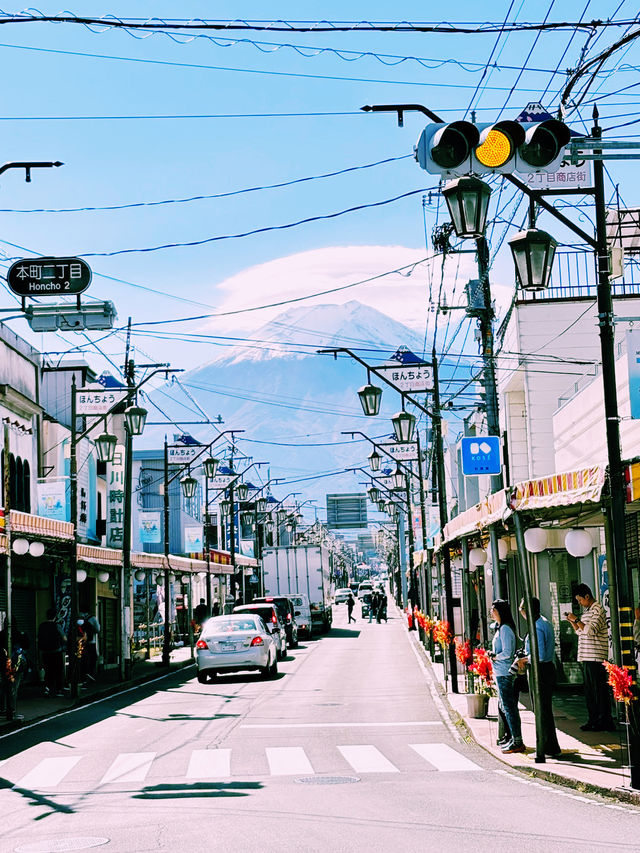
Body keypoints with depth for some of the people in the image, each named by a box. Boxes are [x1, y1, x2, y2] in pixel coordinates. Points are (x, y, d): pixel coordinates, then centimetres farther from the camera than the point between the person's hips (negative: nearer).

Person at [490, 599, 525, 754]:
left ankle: (517, 742, -5)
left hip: (504, 673, -11)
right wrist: (493, 654, 9)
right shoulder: (500, 628, 16)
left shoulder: (505, 629, -16)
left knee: (509, 707, -7)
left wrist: (494, 656, -8)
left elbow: (507, 653, -22)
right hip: (500, 673, 11)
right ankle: (510, 737, 27)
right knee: (503, 706, 18)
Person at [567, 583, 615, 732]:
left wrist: (577, 619, -14)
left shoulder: (597, 610, -10)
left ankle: (605, 721, -3)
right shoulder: (586, 611, 19)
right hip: (586, 658, 9)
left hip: (596, 657, -9)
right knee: (589, 690, 11)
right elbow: (580, 631, 25)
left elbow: (591, 630, -20)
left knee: (600, 690, -6)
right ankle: (593, 720, 17)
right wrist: (572, 621, 10)